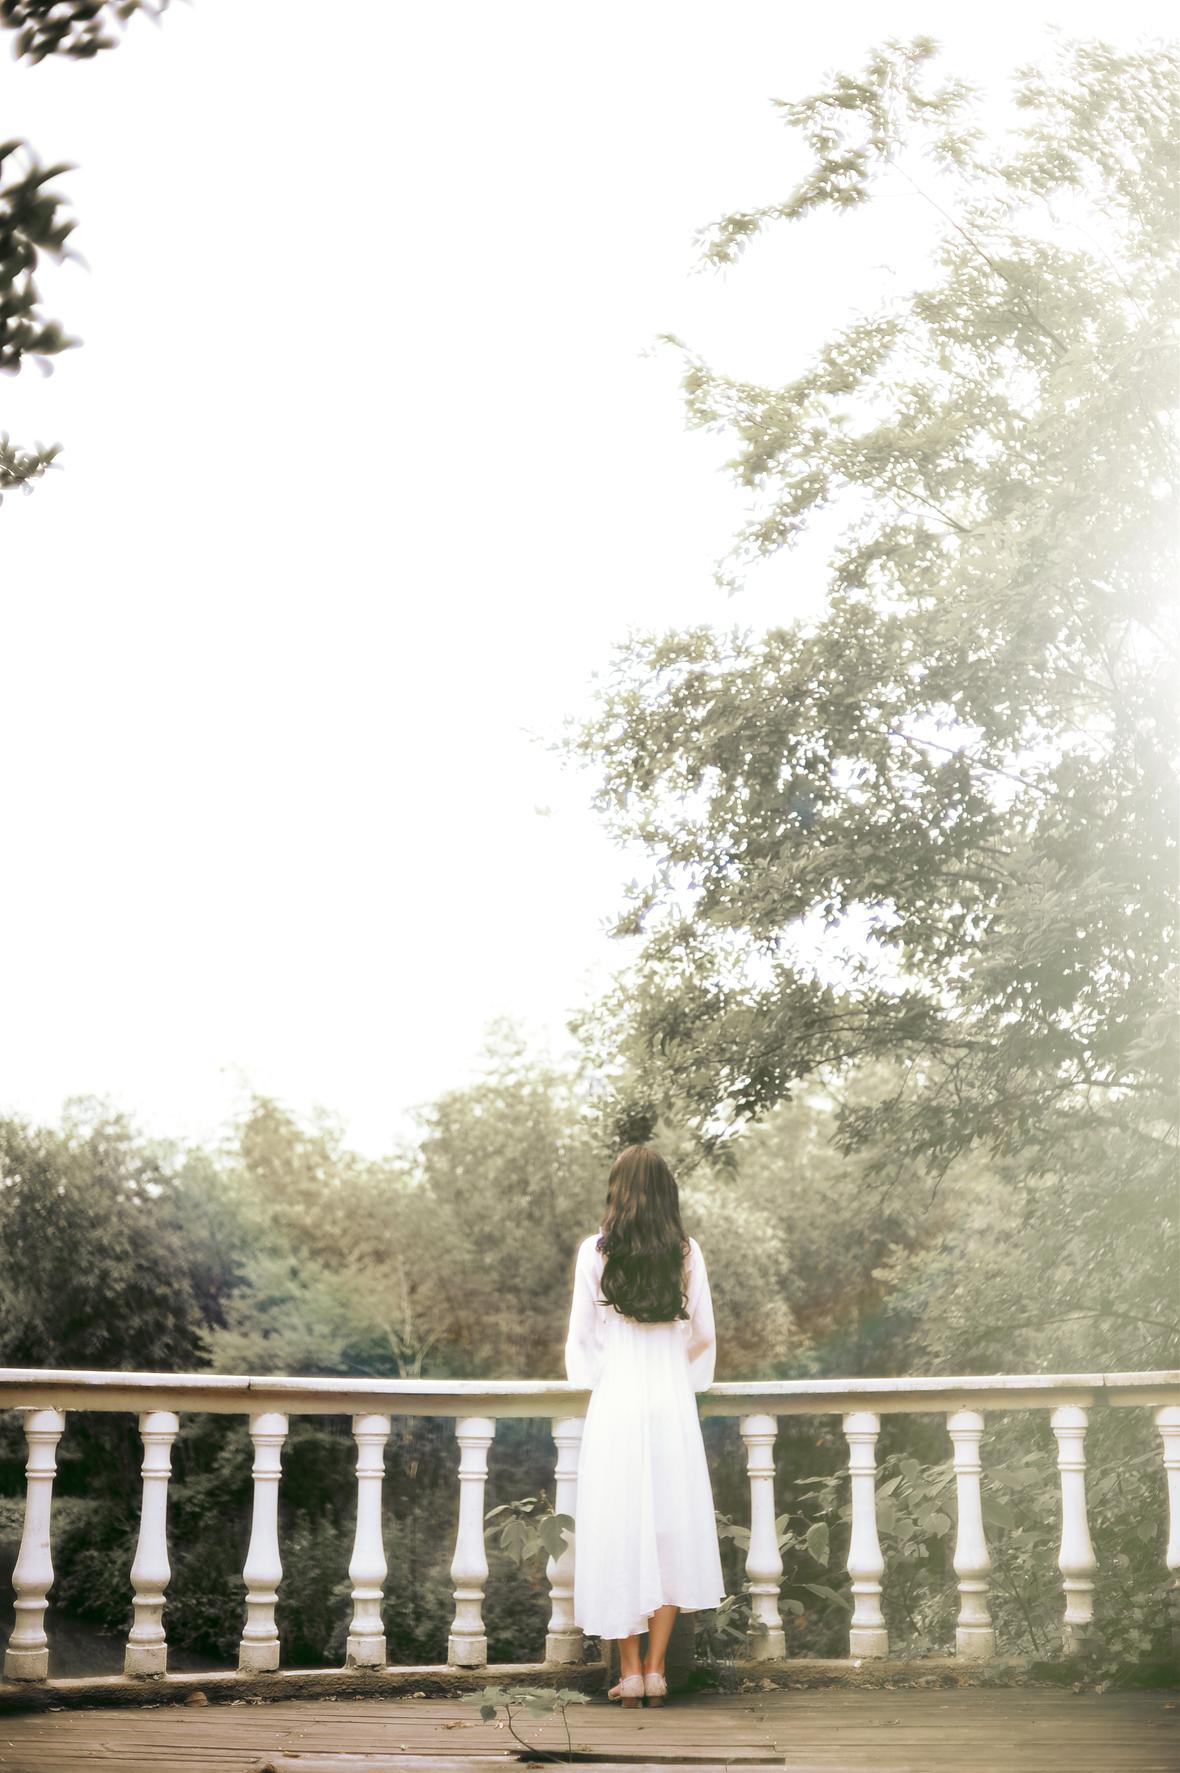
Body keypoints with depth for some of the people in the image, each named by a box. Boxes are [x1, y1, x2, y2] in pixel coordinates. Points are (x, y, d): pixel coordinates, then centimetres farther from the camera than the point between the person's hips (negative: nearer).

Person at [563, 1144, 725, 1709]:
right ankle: (655, 1668, 6)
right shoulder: (686, 1252, 0)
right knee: (671, 1529, 8)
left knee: (618, 1532, 5)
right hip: (673, 1402, 1)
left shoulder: (595, 1251, -4)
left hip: (614, 1402, -1)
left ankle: (629, 1672, 6)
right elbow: (704, 1335, 5)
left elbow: (581, 1334, 1)